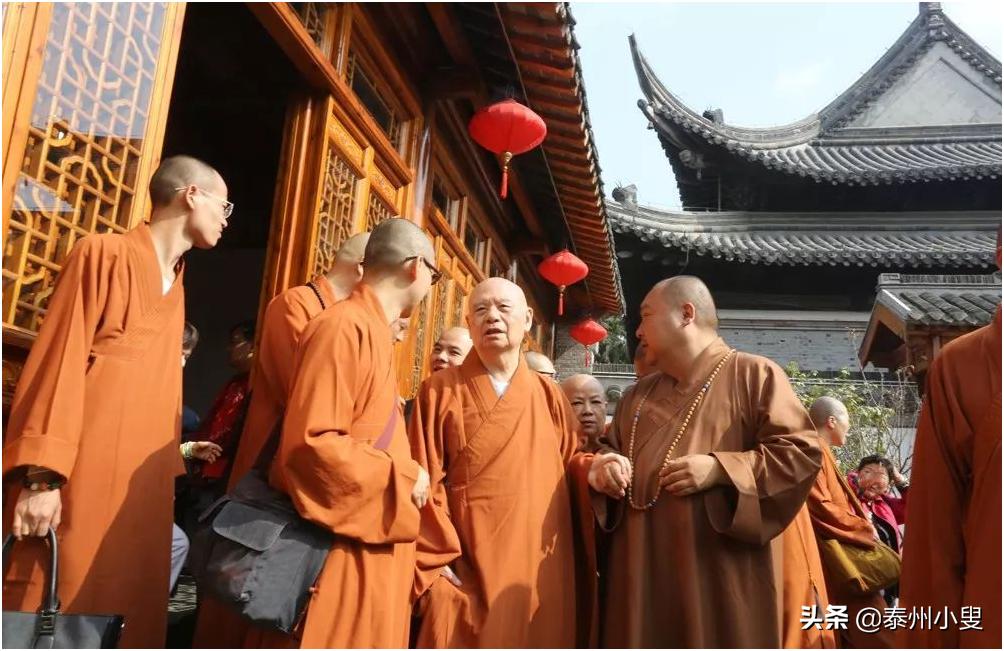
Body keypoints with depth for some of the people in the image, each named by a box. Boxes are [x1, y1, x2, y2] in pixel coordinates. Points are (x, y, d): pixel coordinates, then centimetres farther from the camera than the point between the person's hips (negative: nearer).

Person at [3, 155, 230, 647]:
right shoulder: (105, 254, -2)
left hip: (143, 487, 7)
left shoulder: (175, 287, 18)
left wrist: (173, 470, 16)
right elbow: (59, 362, -9)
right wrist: (43, 475, -16)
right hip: (81, 479, -7)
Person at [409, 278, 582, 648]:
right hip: (463, 571, -2)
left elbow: (570, 465, 13)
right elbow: (424, 481, -4)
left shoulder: (550, 396, 10)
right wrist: (436, 562, -10)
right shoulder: (439, 391, 1)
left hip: (538, 570, 3)